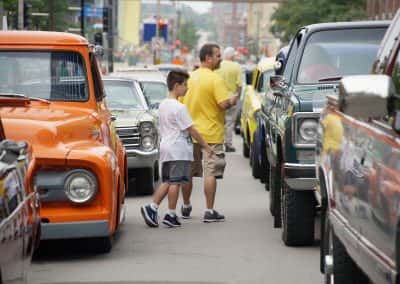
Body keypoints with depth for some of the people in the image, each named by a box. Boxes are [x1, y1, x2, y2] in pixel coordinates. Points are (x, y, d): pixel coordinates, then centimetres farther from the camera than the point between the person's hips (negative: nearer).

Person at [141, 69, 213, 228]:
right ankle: (171, 215, 0)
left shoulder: (162, 105, 12)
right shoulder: (179, 107, -14)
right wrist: (205, 146, -6)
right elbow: (191, 130, -14)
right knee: (175, 182, -3)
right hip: (179, 149, -8)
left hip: (165, 147, 8)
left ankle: (152, 208, 2)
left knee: (167, 182, 12)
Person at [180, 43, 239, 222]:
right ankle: (209, 211, -6)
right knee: (210, 173, -4)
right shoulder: (215, 79, -14)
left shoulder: (190, 78, 7)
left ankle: (186, 207, 27)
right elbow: (223, 104, -20)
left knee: (188, 172, 15)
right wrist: (233, 101, 0)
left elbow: (181, 103, 12)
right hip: (210, 133, -6)